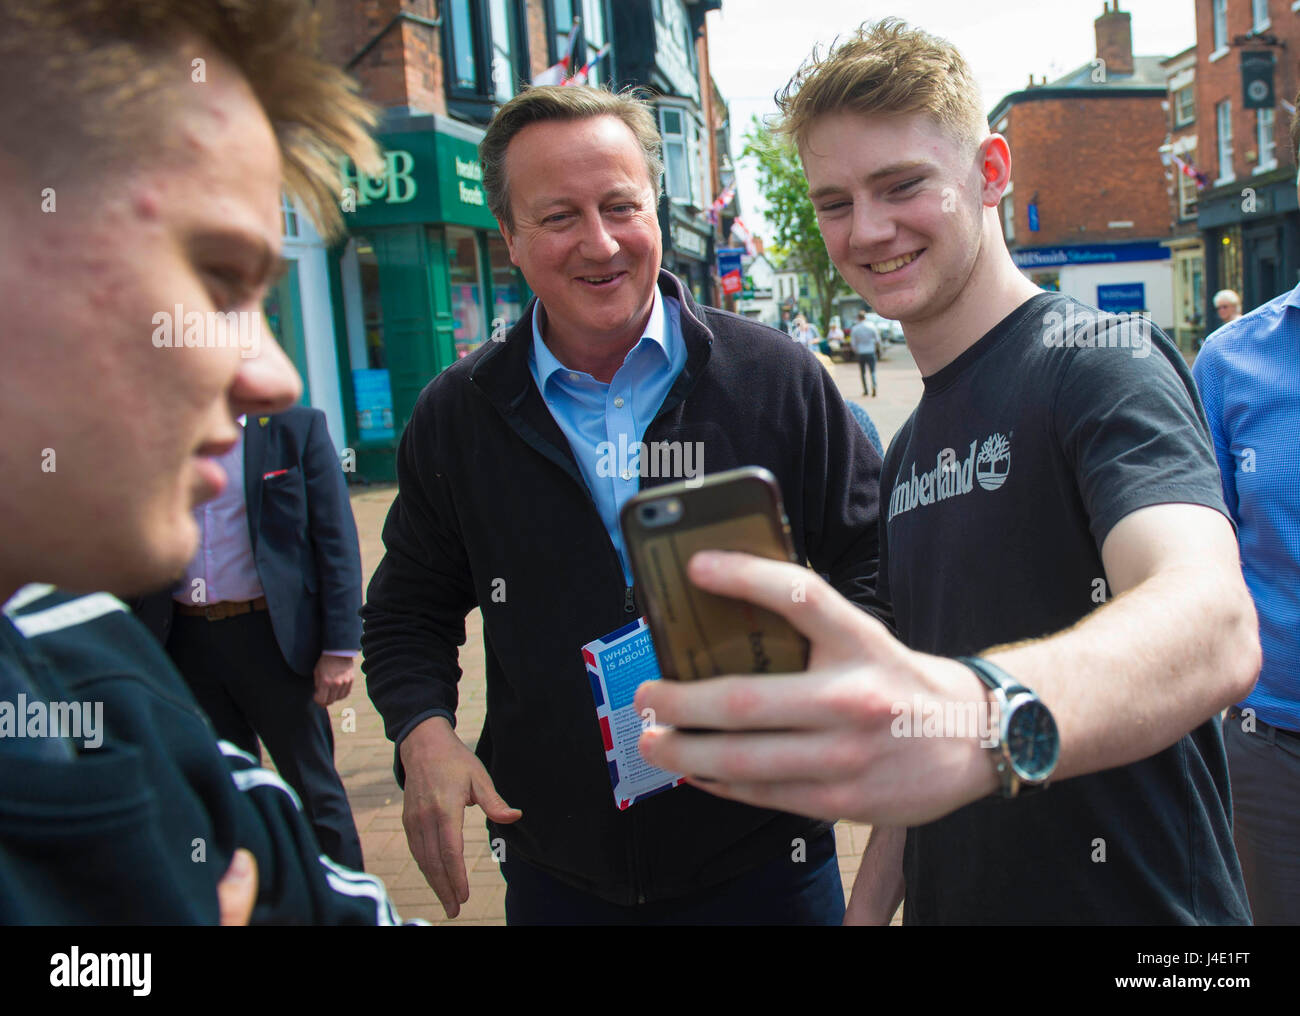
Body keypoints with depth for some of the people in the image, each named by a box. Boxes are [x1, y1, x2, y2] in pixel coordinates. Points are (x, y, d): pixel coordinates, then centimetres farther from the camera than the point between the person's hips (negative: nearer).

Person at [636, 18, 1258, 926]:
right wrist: (869, 907, 6)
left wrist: (990, 717, -54)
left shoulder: (1102, 360, -17)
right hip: (952, 903, 7)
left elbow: (1215, 624, -36)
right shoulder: (905, 454, 8)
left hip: (1131, 902, -7)